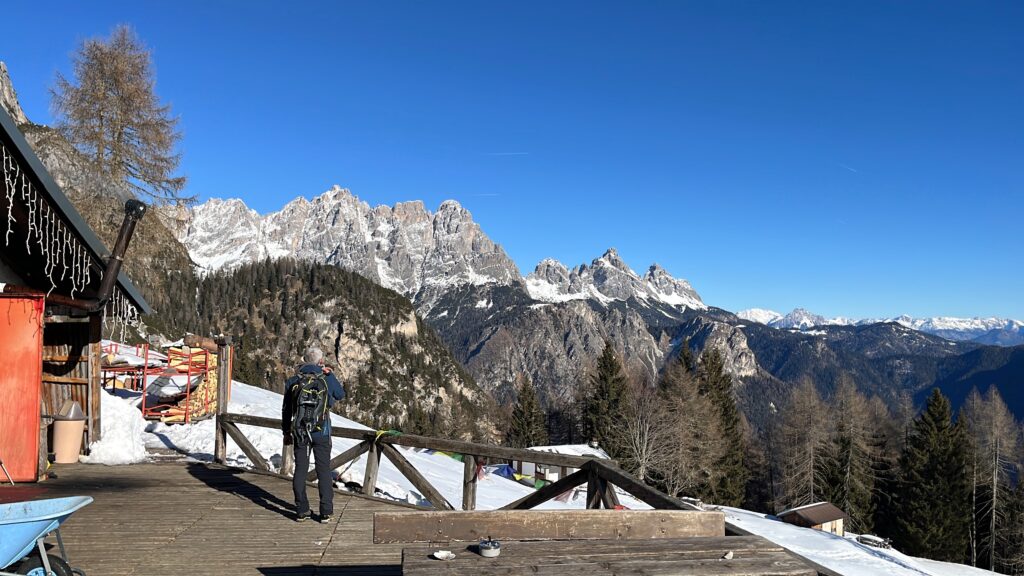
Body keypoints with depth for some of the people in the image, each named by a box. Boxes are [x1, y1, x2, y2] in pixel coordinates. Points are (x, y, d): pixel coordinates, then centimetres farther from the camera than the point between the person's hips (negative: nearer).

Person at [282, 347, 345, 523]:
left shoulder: (293, 381, 2)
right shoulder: (327, 379, -6)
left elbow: (286, 410, 8)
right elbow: (341, 395, 13)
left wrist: (286, 432, 19)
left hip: (299, 432, 2)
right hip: (321, 431, -2)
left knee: (300, 470, 10)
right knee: (324, 471, 5)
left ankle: (301, 511, 12)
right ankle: (326, 512, 5)